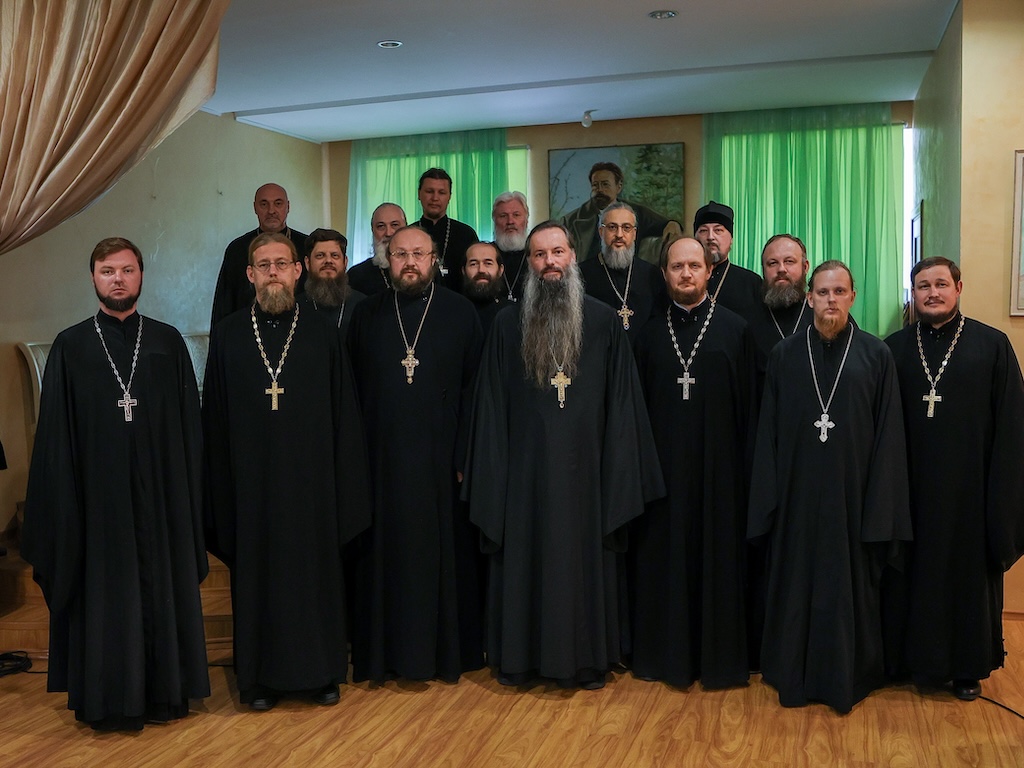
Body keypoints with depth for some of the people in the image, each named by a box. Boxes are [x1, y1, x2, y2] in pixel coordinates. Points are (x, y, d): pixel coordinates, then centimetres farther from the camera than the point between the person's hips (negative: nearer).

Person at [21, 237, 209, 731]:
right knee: (103, 592, 6)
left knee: (161, 587, 8)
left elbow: (189, 426, 4)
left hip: (159, 494, 1)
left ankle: (163, 691, 21)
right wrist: (60, 504, -4)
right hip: (98, 494, -1)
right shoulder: (70, 346, 2)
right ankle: (109, 698, 20)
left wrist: (189, 492, -1)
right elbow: (54, 435, 1)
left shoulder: (168, 342, 5)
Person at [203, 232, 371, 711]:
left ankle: (321, 671, 22)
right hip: (252, 479, 0)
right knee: (257, 575, 7)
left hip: (311, 479, 0)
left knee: (315, 571, 7)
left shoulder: (322, 335, 2)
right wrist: (220, 485, -1)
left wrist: (344, 482, -3)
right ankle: (262, 676, 21)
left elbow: (344, 416, 2)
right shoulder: (228, 335, 4)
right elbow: (214, 419, 4)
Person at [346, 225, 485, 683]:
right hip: (382, 458, 1)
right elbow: (353, 389, 6)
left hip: (441, 457, -1)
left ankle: (447, 650, 21)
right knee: (385, 554, 7)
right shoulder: (366, 316, 6)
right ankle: (384, 651, 21)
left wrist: (465, 455, -7)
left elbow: (473, 389, -1)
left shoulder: (461, 313, 1)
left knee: (444, 551, 6)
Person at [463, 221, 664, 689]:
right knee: (524, 559, 8)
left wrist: (618, 469, -4)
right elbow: (491, 404, 4)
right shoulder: (508, 324, 4)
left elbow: (622, 401, 1)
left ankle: (588, 658, 22)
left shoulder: (604, 321, 1)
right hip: (525, 467, 1)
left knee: (586, 557, 7)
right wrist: (492, 471, 0)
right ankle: (519, 658, 23)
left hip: (584, 466, 0)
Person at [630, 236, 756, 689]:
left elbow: (748, 403, 0)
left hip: (718, 464, -2)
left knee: (717, 555, 5)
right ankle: (665, 653, 21)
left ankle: (717, 655, 19)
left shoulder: (734, 329, 1)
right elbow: (639, 405, 8)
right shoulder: (650, 334, 8)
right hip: (663, 464, 2)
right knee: (663, 556, 7)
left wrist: (747, 463, -4)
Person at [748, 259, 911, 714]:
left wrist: (880, 504, -6)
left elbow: (889, 436, -1)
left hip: (852, 492, -1)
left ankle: (849, 676, 24)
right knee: (797, 582, 9)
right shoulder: (785, 355, 3)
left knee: (852, 584, 8)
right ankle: (796, 675, 24)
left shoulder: (876, 355, 0)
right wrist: (767, 501, -2)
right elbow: (768, 433, 3)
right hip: (798, 493, 1)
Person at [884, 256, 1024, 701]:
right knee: (917, 574, 9)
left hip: (970, 488, -1)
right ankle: (919, 660, 25)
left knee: (970, 572, 8)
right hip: (913, 488, 2)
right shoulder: (894, 348, 4)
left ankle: (969, 667, 25)